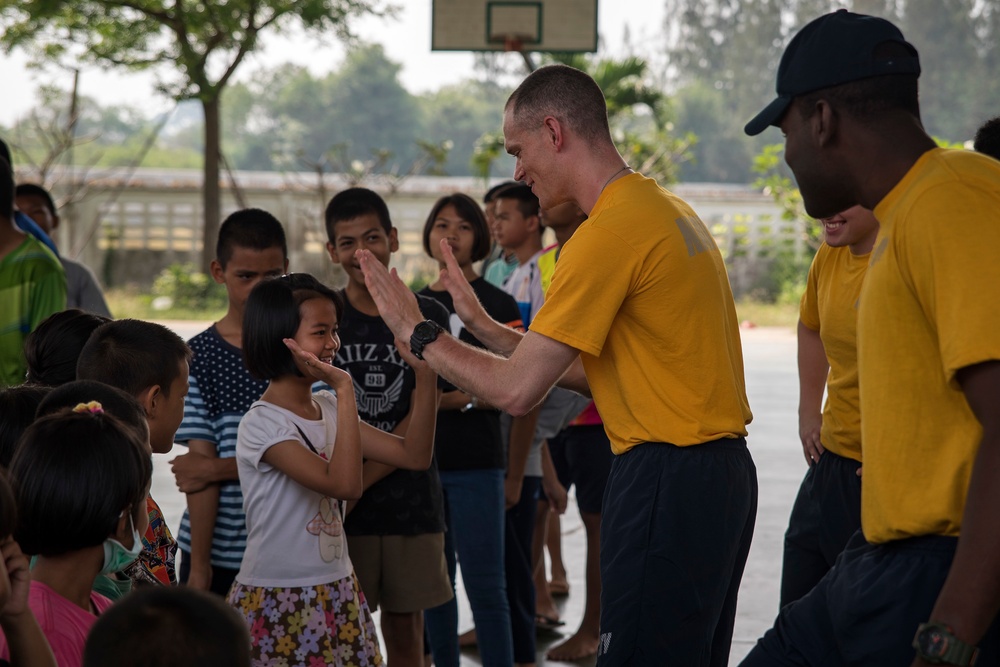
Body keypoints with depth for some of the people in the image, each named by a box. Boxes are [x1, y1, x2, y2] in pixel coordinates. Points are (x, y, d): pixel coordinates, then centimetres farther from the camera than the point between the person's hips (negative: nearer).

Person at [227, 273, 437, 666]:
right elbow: (345, 484, -27)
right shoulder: (262, 425, -16)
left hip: (337, 594, 7)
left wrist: (425, 374, -6)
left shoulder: (327, 409, 8)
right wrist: (344, 389, -28)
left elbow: (414, 456, 4)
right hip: (277, 602, -7)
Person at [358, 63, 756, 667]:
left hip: (667, 477, -10)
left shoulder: (610, 231, -15)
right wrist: (485, 327, 17)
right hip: (724, 474, 10)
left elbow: (516, 390, -15)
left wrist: (418, 333, -1)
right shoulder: (668, 210, 15)